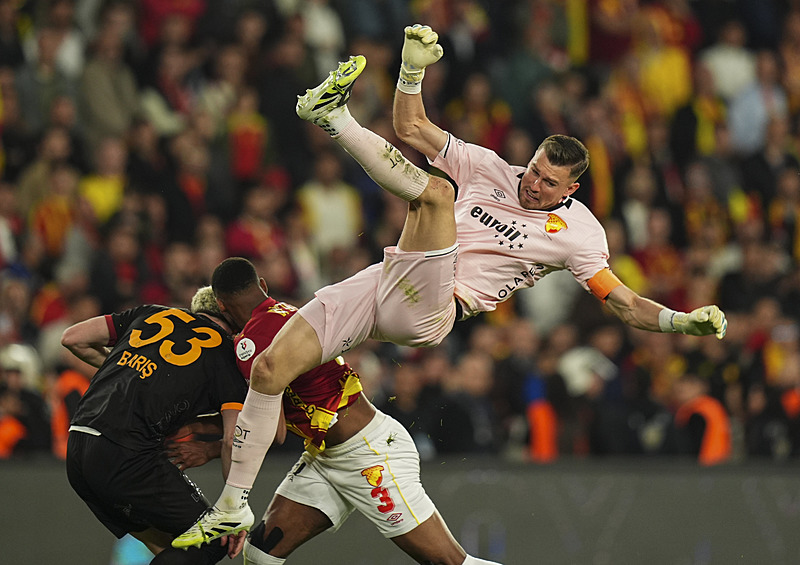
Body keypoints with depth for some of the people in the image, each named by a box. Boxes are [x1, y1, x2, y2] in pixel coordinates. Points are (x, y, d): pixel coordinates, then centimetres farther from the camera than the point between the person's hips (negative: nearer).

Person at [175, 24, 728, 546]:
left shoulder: (578, 232, 5)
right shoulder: (490, 169, 15)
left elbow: (625, 303, 6)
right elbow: (413, 129, 16)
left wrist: (685, 321, -10)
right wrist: (413, 70, 1)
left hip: (428, 313, -4)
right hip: (382, 283, 4)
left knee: (436, 191, -27)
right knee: (269, 368, -9)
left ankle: (334, 115, -21)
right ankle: (233, 506, 2)